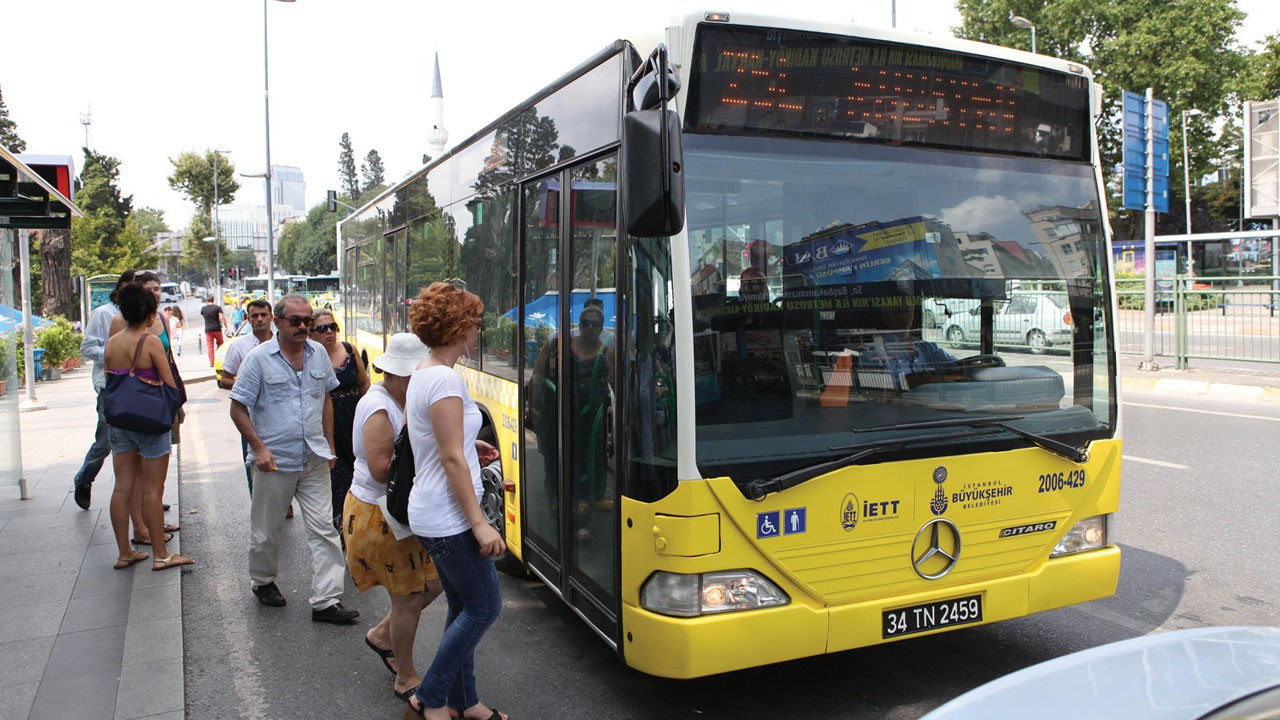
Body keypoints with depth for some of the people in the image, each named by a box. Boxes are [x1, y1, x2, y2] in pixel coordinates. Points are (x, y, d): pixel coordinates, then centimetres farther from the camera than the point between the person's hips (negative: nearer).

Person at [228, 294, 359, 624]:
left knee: (323, 529, -1)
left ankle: (326, 601, 3)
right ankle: (263, 582, 38)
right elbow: (238, 409, -5)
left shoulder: (319, 353, 5)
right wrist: (259, 448, -14)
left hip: (314, 460, 3)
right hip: (274, 461, -3)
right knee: (266, 531, 13)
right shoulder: (259, 358, -7)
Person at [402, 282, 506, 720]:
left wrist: (468, 447, 13)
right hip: (448, 518, -10)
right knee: (484, 606, 2)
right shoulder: (446, 379, -20)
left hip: (432, 515, 10)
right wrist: (480, 523, -20)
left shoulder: (422, 374, 11)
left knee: (463, 608, 17)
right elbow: (451, 459, -22)